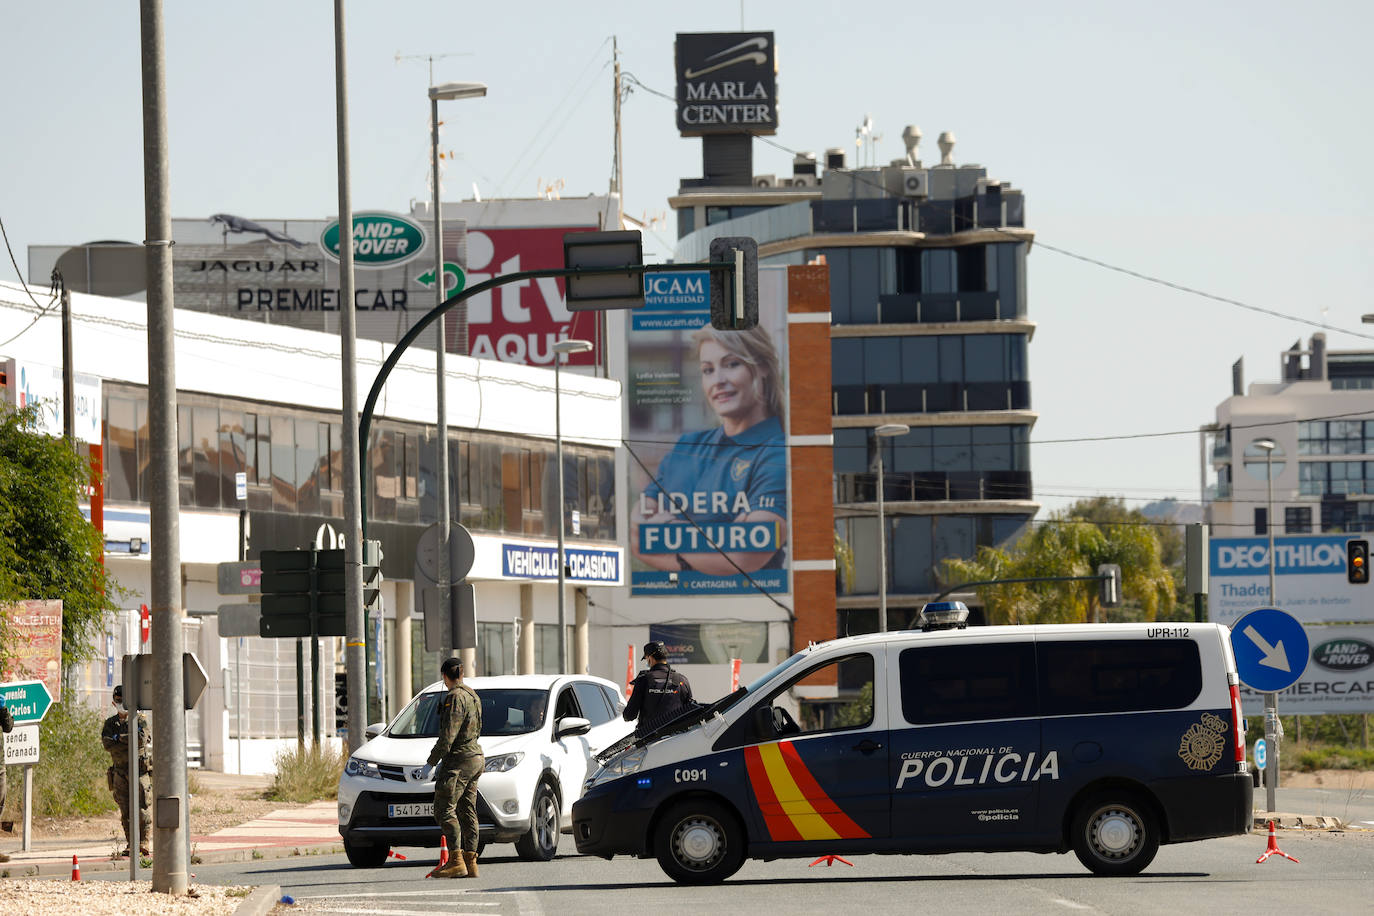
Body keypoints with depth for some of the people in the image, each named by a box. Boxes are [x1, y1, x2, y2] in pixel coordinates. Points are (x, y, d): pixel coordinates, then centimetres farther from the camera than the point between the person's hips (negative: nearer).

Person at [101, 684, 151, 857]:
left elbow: (142, 739, -17)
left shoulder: (139, 720, 1)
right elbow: (107, 744, -6)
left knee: (141, 809, -9)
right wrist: (130, 742, -12)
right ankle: (131, 845, 7)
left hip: (139, 770, -4)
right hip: (120, 772, 4)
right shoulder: (110, 723, 11)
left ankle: (143, 844, -8)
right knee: (125, 811, 3)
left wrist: (119, 738, -10)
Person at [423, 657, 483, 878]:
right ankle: (470, 863, 8)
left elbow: (448, 737, -20)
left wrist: (430, 763, -16)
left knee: (444, 810, -10)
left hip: (459, 759, -10)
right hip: (475, 756, 10)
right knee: (467, 811, 10)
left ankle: (456, 861, -16)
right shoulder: (473, 696, 15)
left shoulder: (455, 698, -15)